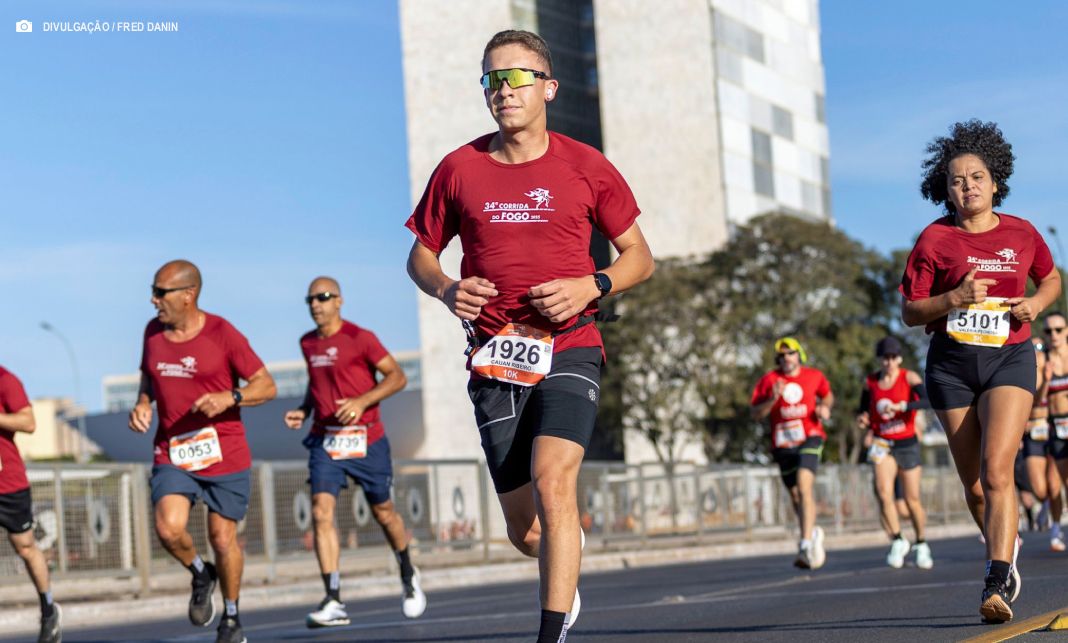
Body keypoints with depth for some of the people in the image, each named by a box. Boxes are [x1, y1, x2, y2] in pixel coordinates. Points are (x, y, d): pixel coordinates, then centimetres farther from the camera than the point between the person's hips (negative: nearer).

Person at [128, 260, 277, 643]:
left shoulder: (223, 335, -11)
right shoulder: (154, 331, 4)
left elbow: (267, 386, -8)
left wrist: (229, 398, -26)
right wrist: (143, 404, 2)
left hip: (225, 455, -3)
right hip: (171, 454, 3)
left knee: (223, 539, 4)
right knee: (169, 529, -19)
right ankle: (200, 575, 14)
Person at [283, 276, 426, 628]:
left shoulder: (360, 338, -7)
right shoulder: (308, 344, 10)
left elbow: (397, 377, -8)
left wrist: (362, 401, -21)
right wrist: (303, 410, 8)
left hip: (365, 440, -4)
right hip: (324, 440, 4)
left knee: (383, 512, 10)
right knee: (321, 512, -14)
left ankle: (408, 575, 38)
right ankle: (333, 602, -17)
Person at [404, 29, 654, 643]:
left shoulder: (585, 167, 2)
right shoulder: (459, 169, 5)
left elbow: (640, 256, 9)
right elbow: (421, 253, 16)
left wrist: (591, 286, -10)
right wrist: (446, 289, -6)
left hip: (569, 349, -2)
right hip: (495, 361, 2)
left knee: (553, 482, -25)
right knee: (524, 530, 6)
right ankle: (572, 548, 43)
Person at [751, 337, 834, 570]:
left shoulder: (814, 376, 3)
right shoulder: (769, 380, -1)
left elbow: (827, 395, 23)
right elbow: (756, 414, -2)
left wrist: (825, 408, 2)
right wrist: (772, 399, -18)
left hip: (809, 439, -2)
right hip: (783, 444, 2)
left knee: (804, 485, -22)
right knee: (795, 496, 12)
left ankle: (806, 544, -27)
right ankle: (813, 532, 40)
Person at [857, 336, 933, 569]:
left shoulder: (909, 378, -6)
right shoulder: (870, 382, 4)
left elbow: (928, 400, -23)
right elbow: (863, 409, 18)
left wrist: (900, 406, -34)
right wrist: (863, 419, -4)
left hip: (907, 444, -2)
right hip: (883, 444, 2)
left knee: (912, 499, 2)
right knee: (883, 491, -20)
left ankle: (921, 545, 24)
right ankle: (897, 541, -5)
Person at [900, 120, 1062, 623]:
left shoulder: (1022, 234, 4)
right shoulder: (935, 239, -1)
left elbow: (1051, 278, 22)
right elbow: (910, 312, 1)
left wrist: (1035, 304, 0)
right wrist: (953, 299, -17)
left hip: (1009, 359, -1)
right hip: (952, 364, 1)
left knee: (996, 470, -19)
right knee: (974, 484, 8)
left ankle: (997, 585, -23)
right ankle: (1008, 549, 36)